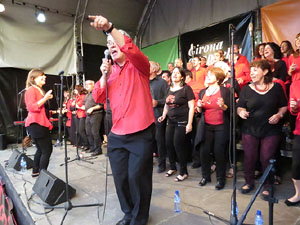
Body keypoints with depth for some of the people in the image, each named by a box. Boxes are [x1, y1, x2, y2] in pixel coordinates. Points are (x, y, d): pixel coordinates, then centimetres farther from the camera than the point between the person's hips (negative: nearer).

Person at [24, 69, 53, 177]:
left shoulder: (40, 90, 19)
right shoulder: (31, 90, -9)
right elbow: (31, 107, -20)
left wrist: (47, 98, 15)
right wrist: (45, 98, -23)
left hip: (41, 123, 10)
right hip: (36, 123, -10)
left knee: (41, 149, 18)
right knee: (47, 150, -10)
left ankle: (35, 171, 29)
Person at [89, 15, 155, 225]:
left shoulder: (139, 66, 0)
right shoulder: (109, 70, 14)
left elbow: (131, 50, -23)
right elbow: (98, 98, 7)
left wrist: (110, 27, -29)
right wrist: (105, 75, -4)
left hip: (141, 133, -5)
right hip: (117, 134, 5)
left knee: (137, 177, 0)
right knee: (120, 177, 12)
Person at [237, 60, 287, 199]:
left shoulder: (276, 87, 1)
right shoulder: (246, 89, 2)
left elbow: (283, 106, 7)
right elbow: (240, 107, 3)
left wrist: (279, 115, -12)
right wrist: (241, 112, -19)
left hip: (271, 130, -1)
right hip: (249, 129, 1)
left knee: (267, 158, 3)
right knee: (249, 157, 6)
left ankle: (267, 186, 24)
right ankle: (249, 182, 28)